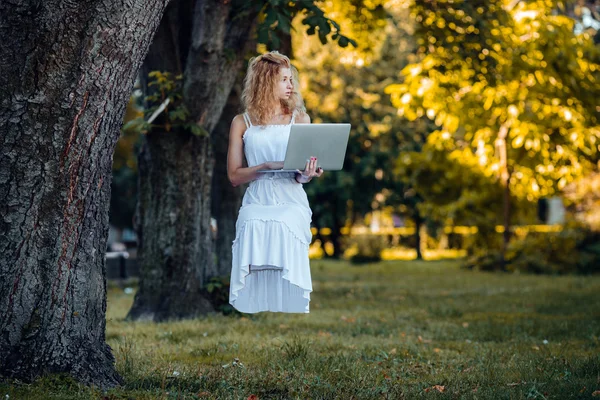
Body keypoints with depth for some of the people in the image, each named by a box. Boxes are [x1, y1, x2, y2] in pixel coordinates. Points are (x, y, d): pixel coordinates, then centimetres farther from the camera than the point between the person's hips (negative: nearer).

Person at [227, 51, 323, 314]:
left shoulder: (300, 119, 11)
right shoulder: (242, 123, 8)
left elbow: (302, 174, 8)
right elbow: (234, 175, 4)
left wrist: (305, 175, -16)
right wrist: (267, 166, -12)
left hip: (291, 206, 0)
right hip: (256, 207, 0)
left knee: (288, 285, -10)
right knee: (256, 284, -10)